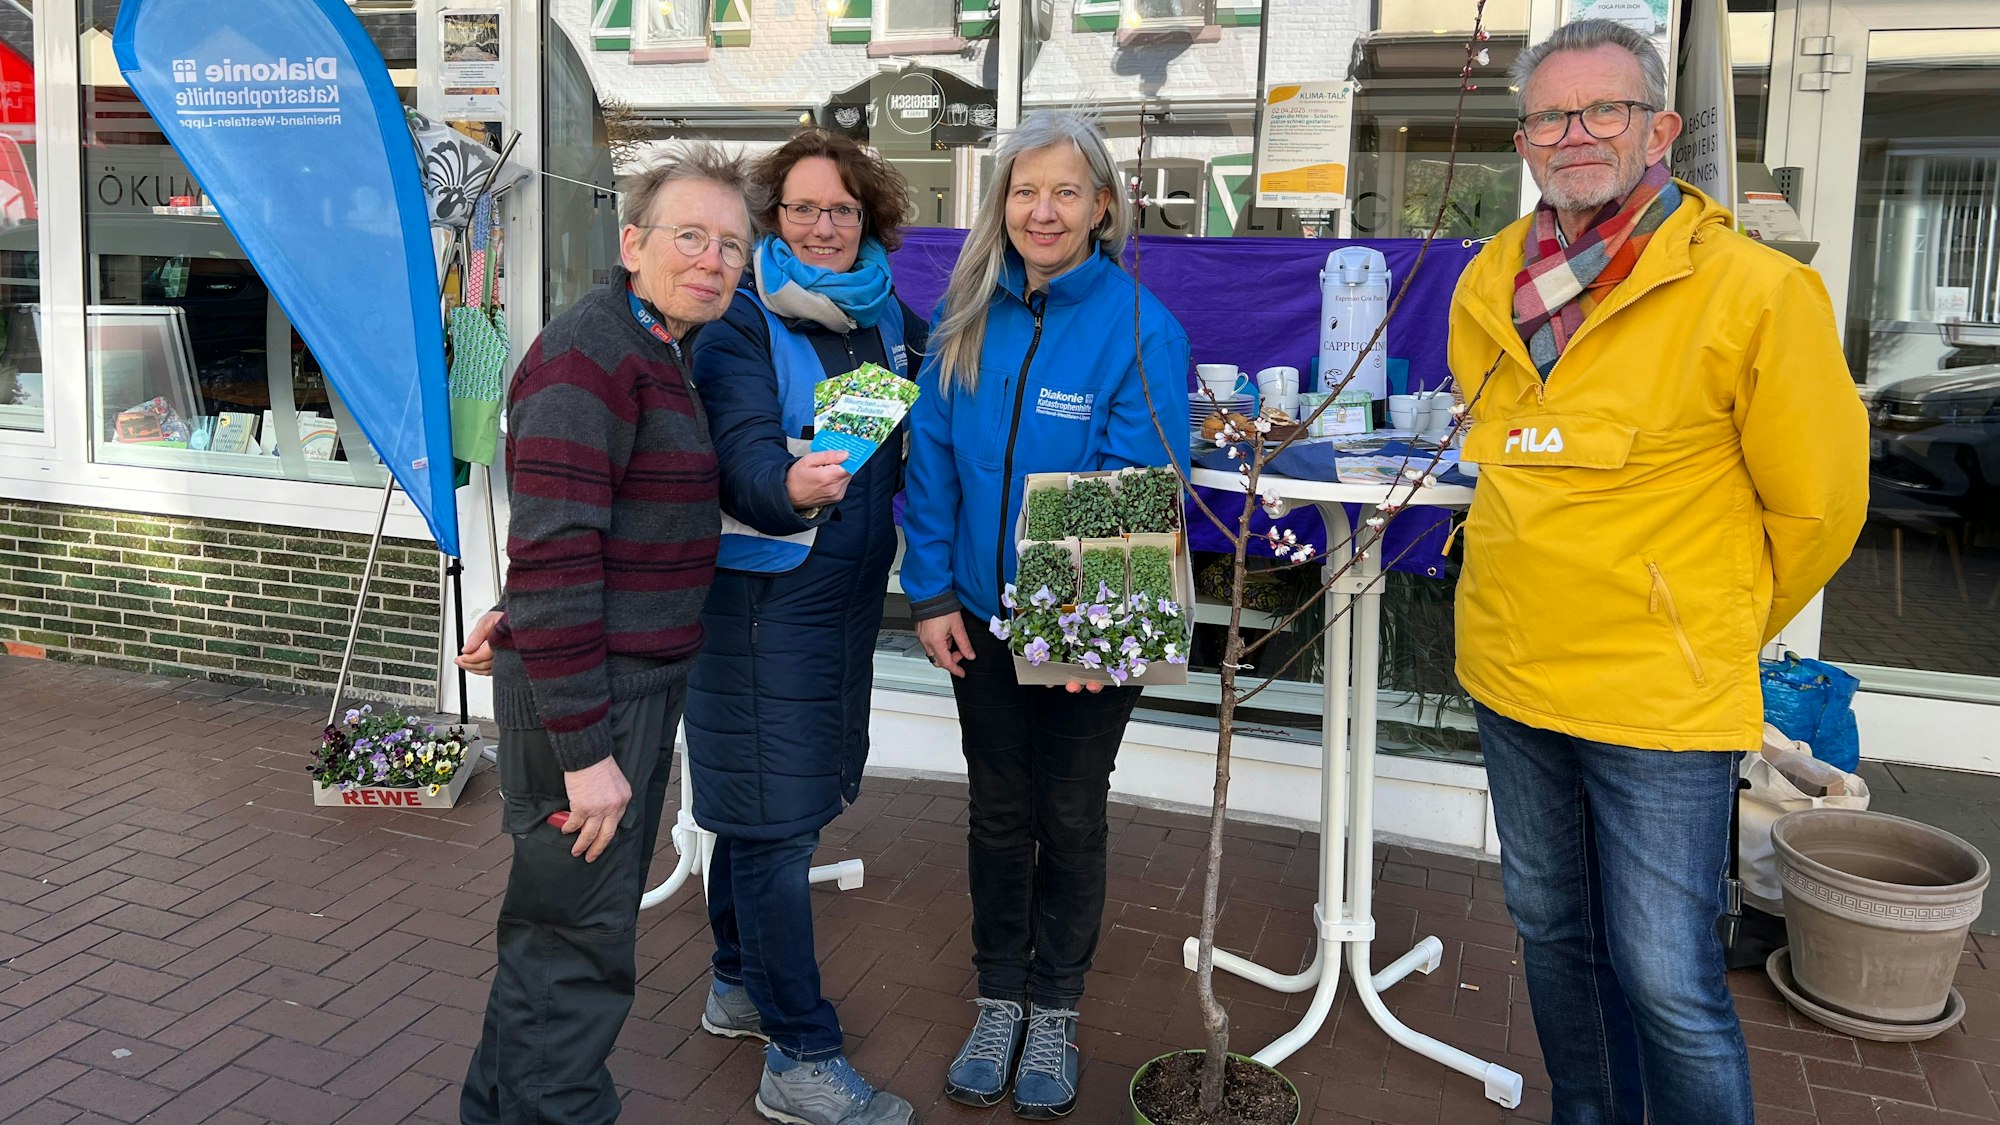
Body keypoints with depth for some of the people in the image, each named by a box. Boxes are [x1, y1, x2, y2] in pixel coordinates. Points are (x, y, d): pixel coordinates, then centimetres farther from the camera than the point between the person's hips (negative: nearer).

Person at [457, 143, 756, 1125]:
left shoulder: (660, 351, 12)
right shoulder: (587, 356, -19)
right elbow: (554, 554, -24)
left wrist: (528, 614, 18)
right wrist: (584, 749, -24)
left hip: (641, 675, 10)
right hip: (585, 691, -10)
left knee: (578, 919, 22)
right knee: (575, 942, 0)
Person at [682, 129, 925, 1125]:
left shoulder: (889, 315, 9)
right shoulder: (742, 319, -11)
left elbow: (913, 437, 17)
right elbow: (741, 451, -24)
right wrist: (789, 488, -42)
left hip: (849, 583, 7)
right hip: (764, 585, -7)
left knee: (768, 798, 19)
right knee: (774, 814, -3)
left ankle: (739, 984, 37)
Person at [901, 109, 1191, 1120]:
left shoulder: (1141, 329, -14)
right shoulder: (966, 318, -2)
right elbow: (932, 460, 0)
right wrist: (932, 594, -6)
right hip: (982, 619, 3)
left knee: (1069, 816, 13)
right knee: (998, 811, 16)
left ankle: (1055, 1009, 32)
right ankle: (999, 998, 34)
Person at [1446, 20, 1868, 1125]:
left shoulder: (1753, 292, -14)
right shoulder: (1486, 288, 3)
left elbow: (1815, 507, -5)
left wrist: (1716, 630, 6)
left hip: (1661, 699, -6)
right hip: (1509, 675, 6)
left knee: (1668, 986, 0)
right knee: (1553, 933, 19)